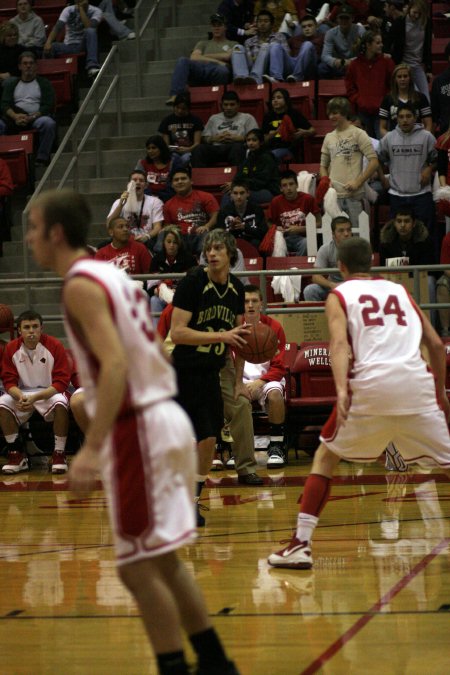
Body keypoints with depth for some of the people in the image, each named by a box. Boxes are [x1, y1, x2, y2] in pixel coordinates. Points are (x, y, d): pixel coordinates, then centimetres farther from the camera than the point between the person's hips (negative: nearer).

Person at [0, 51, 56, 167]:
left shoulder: (44, 83, 16)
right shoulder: (11, 83, 23)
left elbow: (48, 106, 3)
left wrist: (32, 117, -15)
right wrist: (15, 116, -15)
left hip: (36, 117, -2)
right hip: (14, 117, 2)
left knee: (49, 123, -37)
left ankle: (42, 158, -34)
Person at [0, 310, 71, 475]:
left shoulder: (54, 346, -14)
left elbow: (61, 382, -16)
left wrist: (36, 397, -29)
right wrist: (20, 397, -28)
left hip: (50, 392, -3)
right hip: (22, 393, 3)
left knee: (60, 403, -35)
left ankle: (59, 454, -20)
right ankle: (17, 455, -13)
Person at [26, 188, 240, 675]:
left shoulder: (80, 285, -13)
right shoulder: (112, 275, 16)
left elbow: (115, 365, -25)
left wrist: (91, 449, -31)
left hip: (136, 429, -10)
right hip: (164, 417, 10)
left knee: (140, 568, -4)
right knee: (162, 562, 18)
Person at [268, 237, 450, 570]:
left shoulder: (339, 295, 14)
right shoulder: (400, 291, 24)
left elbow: (340, 343, -7)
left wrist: (342, 390, -20)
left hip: (371, 383, -2)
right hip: (416, 382, 2)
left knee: (326, 457, 16)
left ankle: (301, 544, 7)